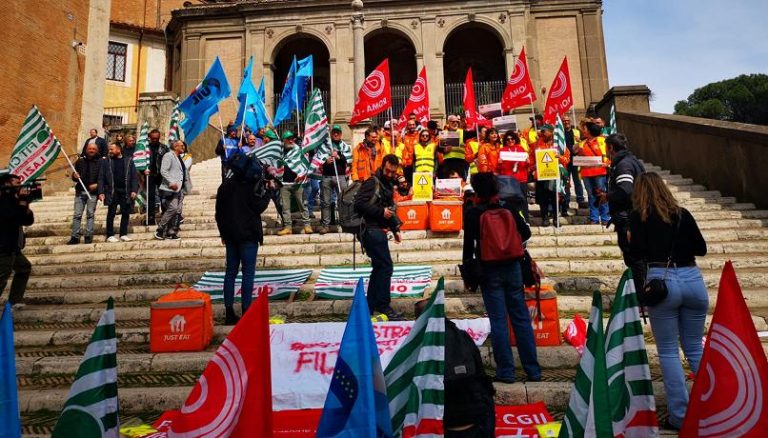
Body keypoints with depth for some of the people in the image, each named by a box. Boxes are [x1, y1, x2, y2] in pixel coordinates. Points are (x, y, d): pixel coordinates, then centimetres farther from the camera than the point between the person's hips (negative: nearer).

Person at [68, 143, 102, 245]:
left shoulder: (100, 162, 3)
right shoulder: (80, 161, 13)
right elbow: (74, 177, 18)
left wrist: (97, 184, -14)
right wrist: (75, 176, -4)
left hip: (93, 192, -3)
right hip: (80, 191, 3)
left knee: (90, 214, -1)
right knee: (77, 215, 1)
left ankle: (88, 236, 4)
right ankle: (75, 236, 4)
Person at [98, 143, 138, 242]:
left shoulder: (129, 161, 7)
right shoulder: (106, 161, 6)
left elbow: (134, 177, 3)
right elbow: (101, 178, 2)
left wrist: (134, 190, -7)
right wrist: (101, 192, -7)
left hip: (126, 192, 1)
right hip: (112, 192, -1)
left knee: (126, 213, 4)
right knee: (111, 214, 3)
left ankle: (123, 234, 13)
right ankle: (110, 235, 9)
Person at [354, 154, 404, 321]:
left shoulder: (388, 185, 20)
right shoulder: (372, 182, -9)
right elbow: (359, 203, -20)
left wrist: (396, 229, 19)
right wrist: (381, 212, -19)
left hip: (380, 231, 10)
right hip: (372, 230, -10)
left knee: (379, 268, 12)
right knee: (386, 267, -9)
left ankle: (370, 307, 20)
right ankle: (383, 306, 0)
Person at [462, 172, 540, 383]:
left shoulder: (472, 213, -6)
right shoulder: (508, 208, 2)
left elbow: (469, 244, -8)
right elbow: (526, 233, 7)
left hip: (489, 271, -3)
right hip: (512, 267, 3)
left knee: (498, 321, 2)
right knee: (521, 318, 8)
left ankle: (506, 371, 6)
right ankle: (533, 370, 14)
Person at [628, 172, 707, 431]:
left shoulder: (638, 216, 1)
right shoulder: (682, 214, 11)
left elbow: (637, 252, -6)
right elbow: (701, 248, 14)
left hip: (661, 281, -4)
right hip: (693, 279, 4)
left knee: (668, 352, 6)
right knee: (695, 348, 18)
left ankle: (681, 416, 8)